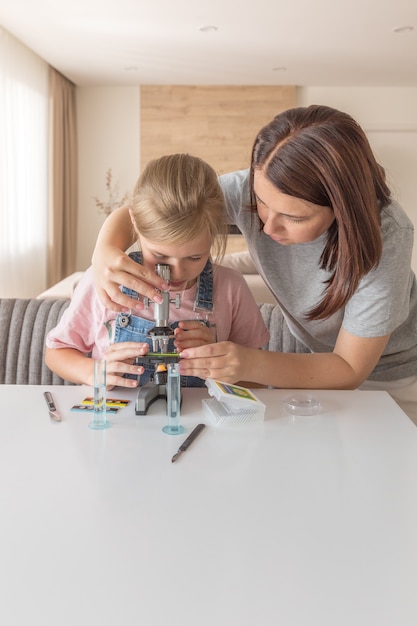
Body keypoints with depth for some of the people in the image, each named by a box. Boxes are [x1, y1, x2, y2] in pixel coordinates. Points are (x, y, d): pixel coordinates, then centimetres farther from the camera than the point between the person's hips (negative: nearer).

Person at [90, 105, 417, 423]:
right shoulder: (249, 189, -27)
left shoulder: (385, 237, -35)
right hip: (320, 359, 3)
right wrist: (106, 251, -41)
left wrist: (251, 364, -42)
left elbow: (350, 370, -27)